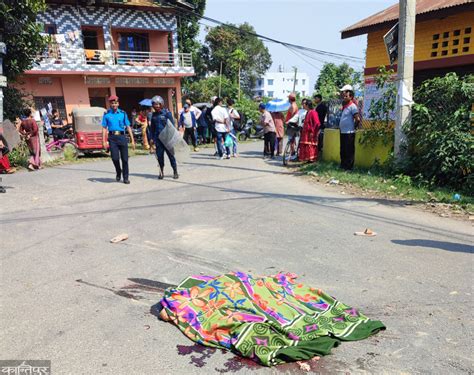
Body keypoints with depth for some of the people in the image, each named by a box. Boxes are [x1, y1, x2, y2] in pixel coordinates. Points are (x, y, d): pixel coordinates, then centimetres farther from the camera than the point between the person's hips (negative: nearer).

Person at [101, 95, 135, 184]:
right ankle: (118, 172, 19)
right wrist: (104, 141, -2)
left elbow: (128, 127, 9)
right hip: (112, 137, -1)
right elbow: (104, 128, 7)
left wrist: (132, 140, 3)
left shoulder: (123, 113, 9)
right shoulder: (107, 114, 8)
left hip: (122, 137, 1)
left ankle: (125, 178, 12)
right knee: (115, 157, -10)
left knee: (125, 158, 1)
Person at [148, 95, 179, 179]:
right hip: (158, 138, 4)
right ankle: (161, 172, 17)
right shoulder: (153, 115, 11)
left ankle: (175, 171, 11)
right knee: (159, 155, 5)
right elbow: (152, 127, 17)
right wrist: (151, 138, 11)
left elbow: (172, 125, -5)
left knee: (170, 154, 1)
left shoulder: (167, 113, -4)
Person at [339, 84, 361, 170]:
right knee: (343, 151, 14)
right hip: (342, 132, 9)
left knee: (349, 151, -3)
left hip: (349, 133, -9)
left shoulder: (352, 106, -11)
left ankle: (349, 167, 3)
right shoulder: (344, 106, 15)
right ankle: (343, 166, 23)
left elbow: (357, 119, -18)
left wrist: (353, 127, -7)